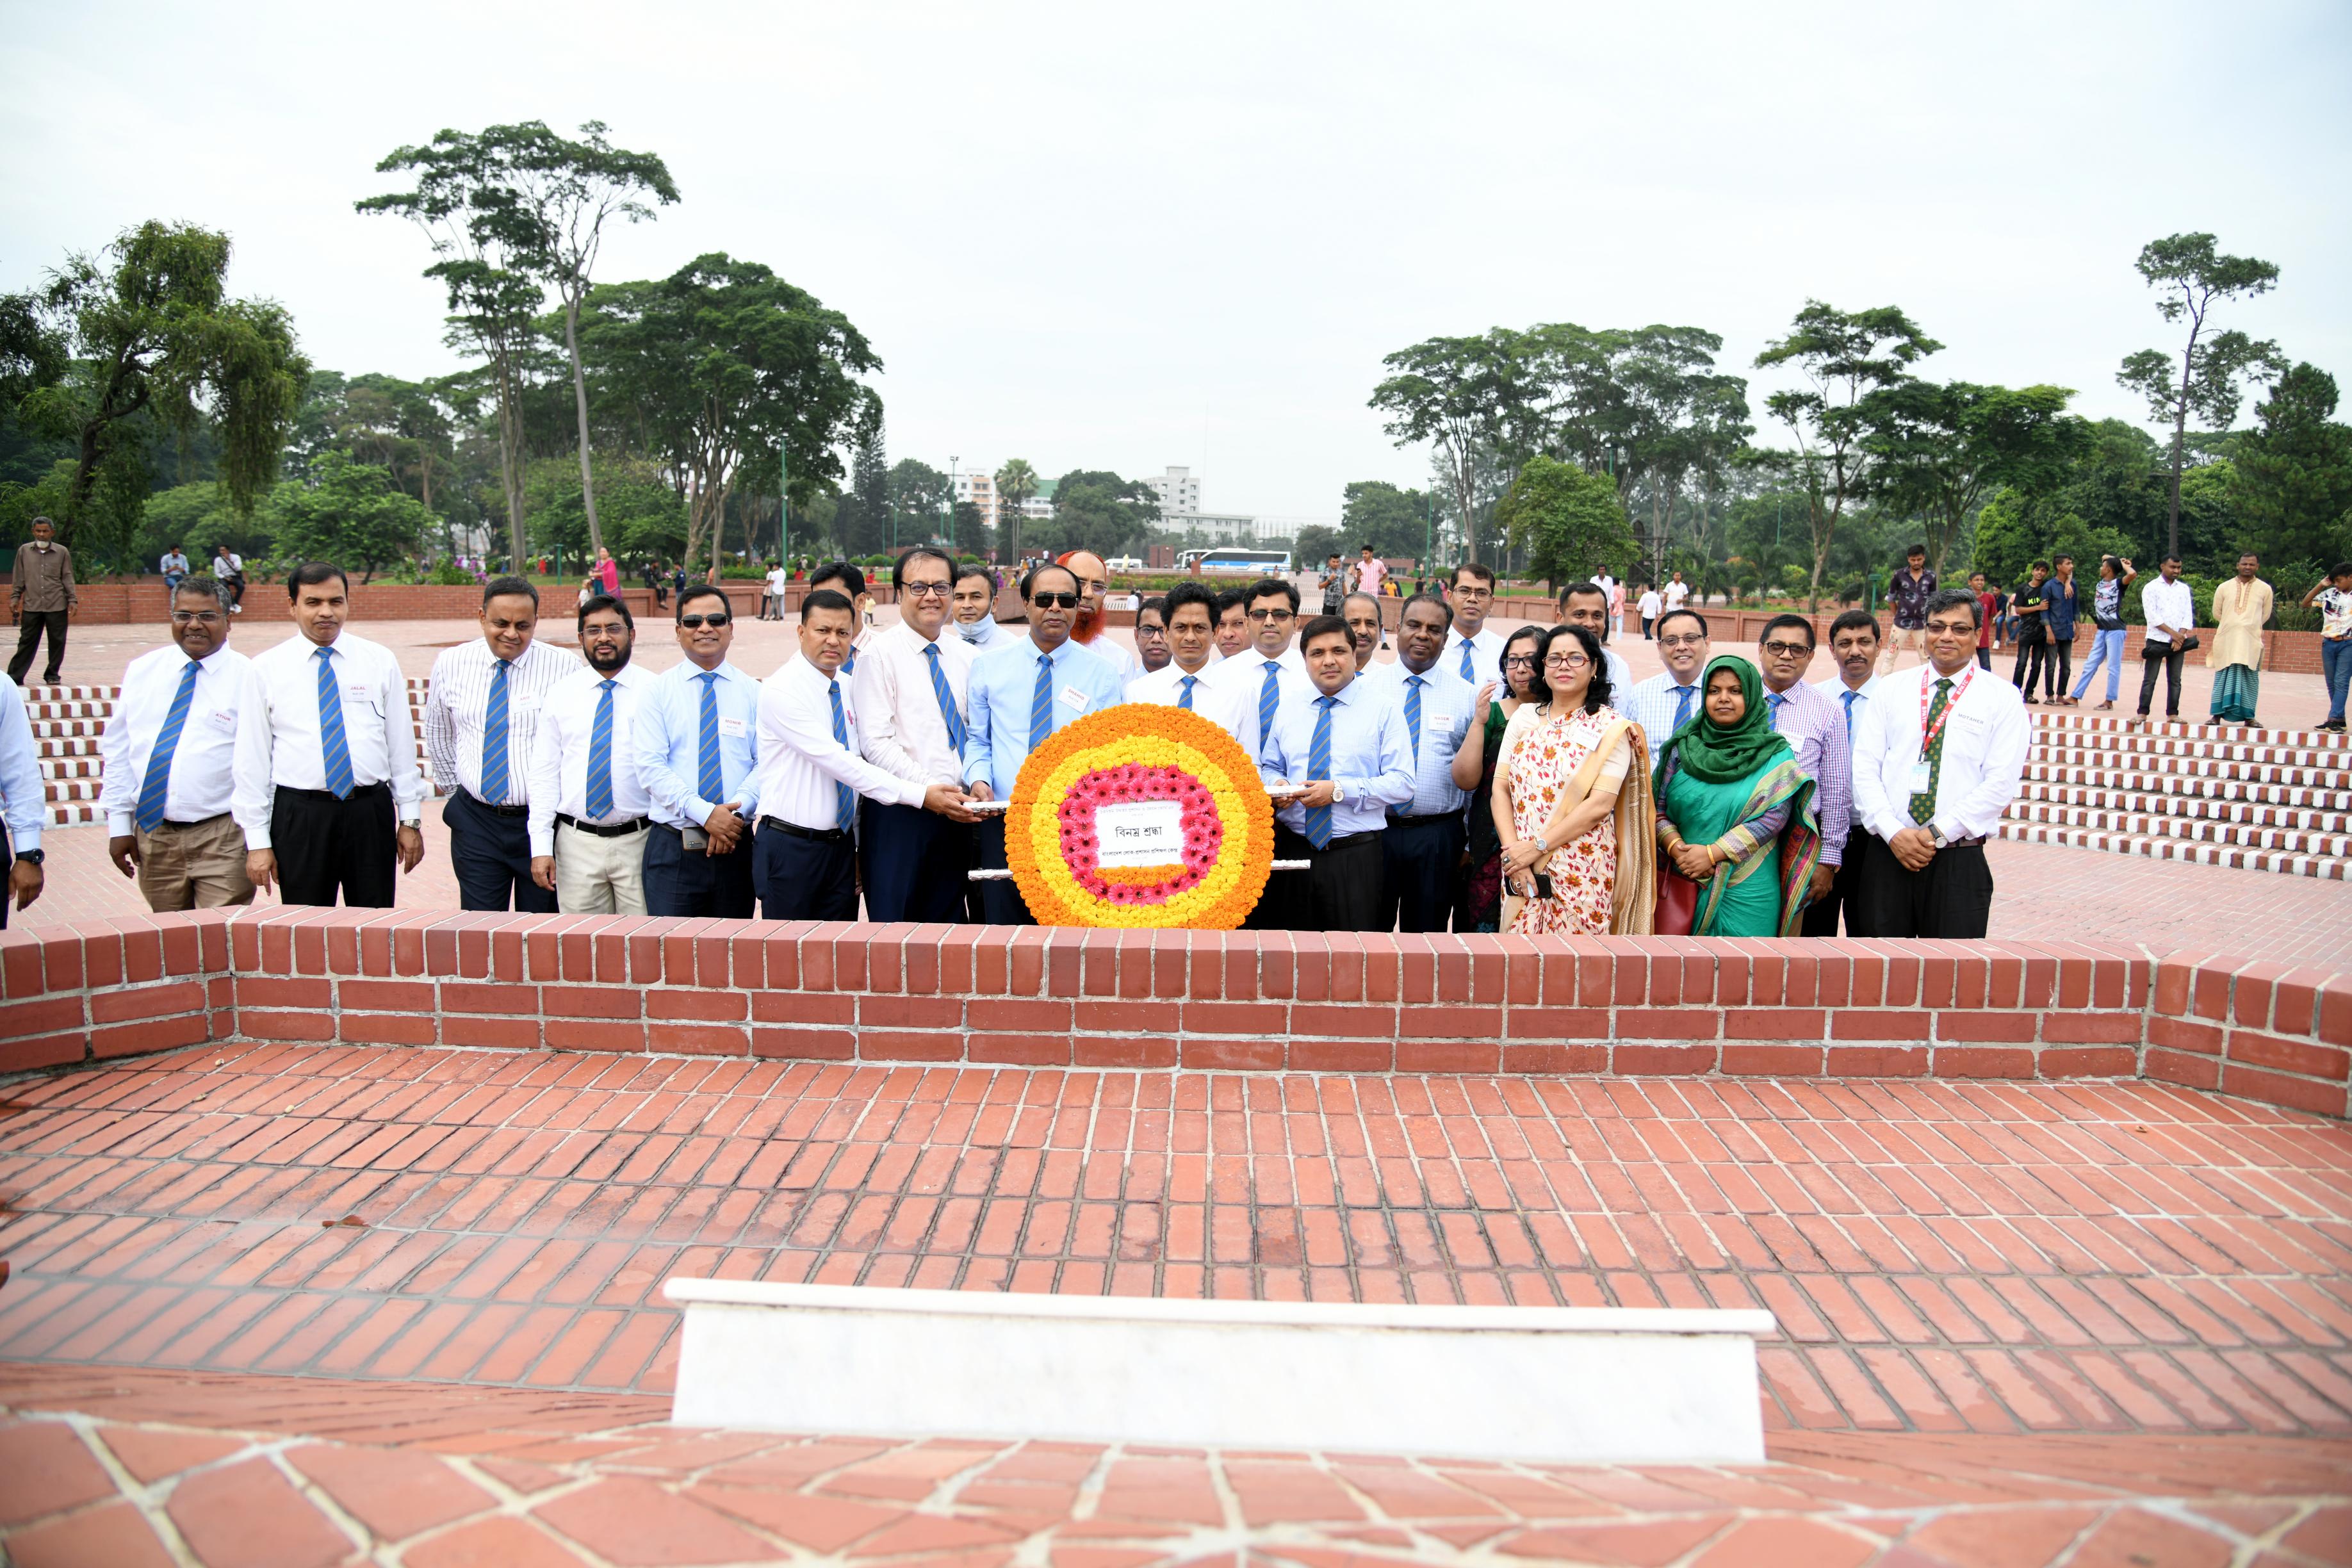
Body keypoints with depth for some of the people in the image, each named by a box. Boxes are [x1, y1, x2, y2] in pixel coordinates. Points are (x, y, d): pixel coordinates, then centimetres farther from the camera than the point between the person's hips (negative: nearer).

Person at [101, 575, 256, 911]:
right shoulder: (141, 671, 10)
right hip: (151, 834, 4)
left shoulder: (248, 677, -3)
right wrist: (119, 824, 8)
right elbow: (117, 751, 13)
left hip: (223, 838, -4)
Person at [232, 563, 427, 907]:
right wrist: (257, 840, -2)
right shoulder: (265, 669, 2)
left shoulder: (380, 662, 5)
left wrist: (410, 818, 3)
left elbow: (402, 744, 6)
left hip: (371, 812, 1)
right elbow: (251, 759, 1)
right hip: (299, 815, 0)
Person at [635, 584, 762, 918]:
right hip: (672, 849, -2)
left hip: (736, 845, 2)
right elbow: (650, 765, -6)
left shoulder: (753, 692, 8)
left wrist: (736, 811, -16)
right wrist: (705, 813, -16)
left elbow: (766, 763, 1)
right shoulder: (658, 691, 4)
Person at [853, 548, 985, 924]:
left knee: (946, 921, 10)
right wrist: (926, 791, -18)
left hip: (955, 812, 5)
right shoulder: (880, 655, -4)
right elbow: (876, 743, -11)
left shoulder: (967, 656, 11)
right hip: (897, 812, -5)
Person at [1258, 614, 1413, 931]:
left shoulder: (1383, 708, -2)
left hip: (1356, 858, -3)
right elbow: (1270, 768, 20)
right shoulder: (1288, 711, 12)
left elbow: (1402, 784, -8)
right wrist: (1277, 785, -4)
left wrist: (1340, 791, -18)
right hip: (1293, 853, 4)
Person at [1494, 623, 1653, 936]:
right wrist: (1513, 853, -10)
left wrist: (1538, 847, -15)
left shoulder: (1610, 726, -3)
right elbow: (1500, 789, 4)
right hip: (1520, 873, 3)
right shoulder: (1523, 719, 9)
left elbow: (1601, 804, -11)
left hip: (1581, 876, -3)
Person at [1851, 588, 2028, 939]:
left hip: (1959, 860, -2)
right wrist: (1893, 833, -11)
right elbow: (1865, 768, 2)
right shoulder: (1891, 689, 9)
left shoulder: (2003, 698, 3)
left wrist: (1938, 834, -13)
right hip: (1887, 853, 2)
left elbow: (2001, 783, -6)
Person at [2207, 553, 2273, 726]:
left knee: (2249, 678, -1)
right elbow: (2217, 614, 14)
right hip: (2226, 639, 0)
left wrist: (2249, 626, 12)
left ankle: (2248, 716, 2)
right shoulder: (2224, 588, 7)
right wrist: (2232, 625, 13)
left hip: (2251, 640, 0)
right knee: (2223, 677, 0)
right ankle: (2218, 715, 2)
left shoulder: (2265, 589, 6)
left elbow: (2265, 615, 13)